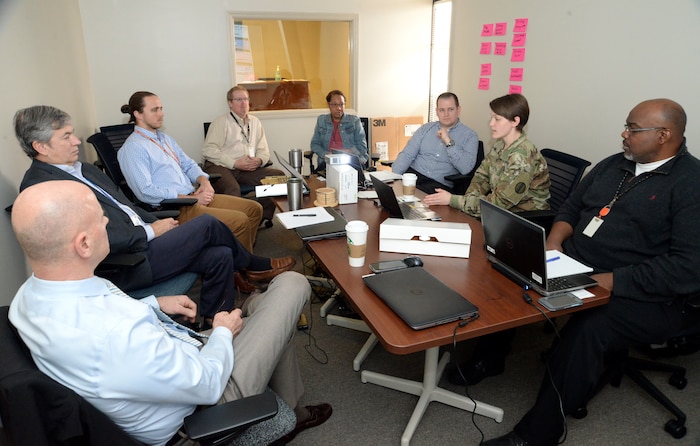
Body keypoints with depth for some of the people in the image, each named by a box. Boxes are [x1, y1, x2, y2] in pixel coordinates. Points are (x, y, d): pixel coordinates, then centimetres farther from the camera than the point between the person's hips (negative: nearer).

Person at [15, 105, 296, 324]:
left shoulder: (85, 171, 15)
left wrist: (160, 225, 5)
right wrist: (150, 231, -15)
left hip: (142, 243, 9)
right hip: (124, 267, -9)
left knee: (220, 255, -7)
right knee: (206, 224, -12)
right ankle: (253, 266, 15)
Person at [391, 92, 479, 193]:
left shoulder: (470, 136, 5)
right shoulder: (425, 128, 16)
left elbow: (466, 169, -10)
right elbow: (407, 155, 8)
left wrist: (449, 142, -12)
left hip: (440, 184, -3)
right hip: (413, 174, 3)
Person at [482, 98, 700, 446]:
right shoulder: (612, 165, 12)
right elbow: (571, 209, 18)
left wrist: (611, 281, -25)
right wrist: (553, 245, -2)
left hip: (643, 297, -7)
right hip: (572, 269, 7)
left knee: (586, 330, -32)